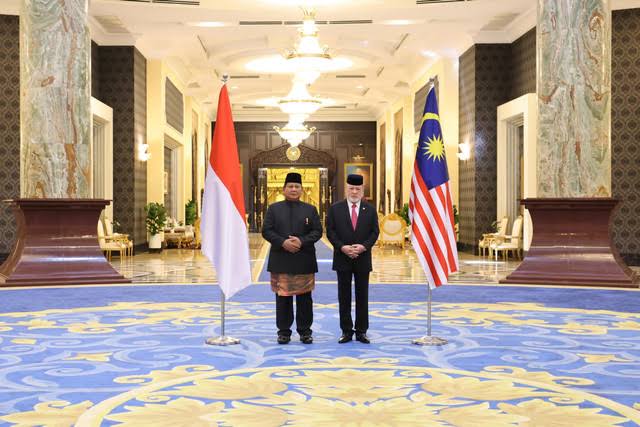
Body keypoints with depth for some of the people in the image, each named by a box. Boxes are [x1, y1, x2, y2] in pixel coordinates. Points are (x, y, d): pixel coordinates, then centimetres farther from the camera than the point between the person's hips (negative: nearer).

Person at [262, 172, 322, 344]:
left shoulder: (310, 209, 8)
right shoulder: (274, 208, 7)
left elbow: (317, 231, 1)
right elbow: (266, 231, -1)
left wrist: (302, 241, -15)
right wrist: (283, 242, -15)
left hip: (304, 260, 0)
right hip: (280, 260, 0)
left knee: (304, 297, 4)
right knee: (282, 297, 4)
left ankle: (305, 331, 14)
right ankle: (284, 331, 13)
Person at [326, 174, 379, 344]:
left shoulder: (370, 209, 5)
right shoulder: (335, 208, 2)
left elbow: (374, 232, 2)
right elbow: (331, 232, -1)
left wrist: (363, 246, -14)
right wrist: (342, 247, -14)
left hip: (363, 259, 1)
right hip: (342, 259, 0)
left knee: (362, 295, 5)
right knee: (344, 296, 4)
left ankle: (361, 331, 12)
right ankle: (346, 331, 11)